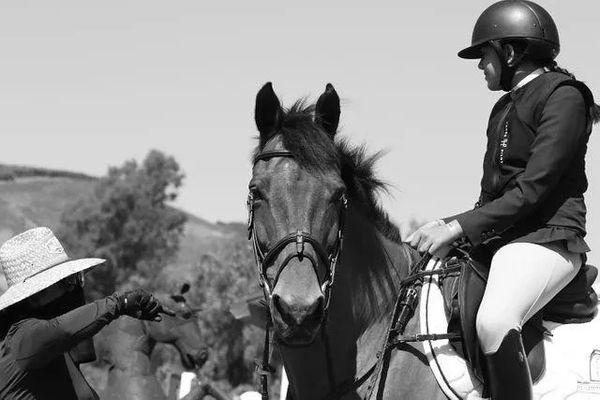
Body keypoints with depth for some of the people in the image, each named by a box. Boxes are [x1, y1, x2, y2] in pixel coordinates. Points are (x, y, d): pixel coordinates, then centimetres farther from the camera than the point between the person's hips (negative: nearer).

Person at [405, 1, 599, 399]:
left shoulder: (563, 96, -7)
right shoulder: (505, 107, 19)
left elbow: (532, 188, -16)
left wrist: (459, 227, -20)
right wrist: (444, 227, 4)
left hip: (548, 234, -10)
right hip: (497, 235, 10)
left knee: (494, 320, -36)